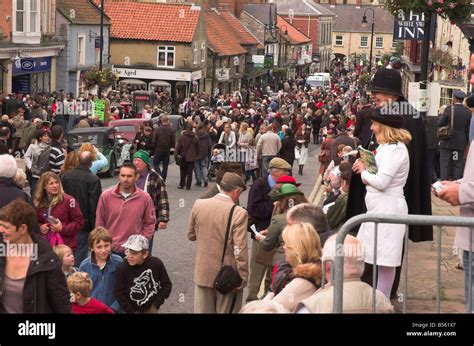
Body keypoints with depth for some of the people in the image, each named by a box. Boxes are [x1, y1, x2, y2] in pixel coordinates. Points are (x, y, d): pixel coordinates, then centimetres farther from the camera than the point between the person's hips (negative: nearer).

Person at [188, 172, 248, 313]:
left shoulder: (198, 205, -4)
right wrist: (243, 278, -9)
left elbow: (191, 235, 9)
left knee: (203, 311, 13)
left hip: (203, 272, 4)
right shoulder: (239, 213, -17)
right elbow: (240, 251, -17)